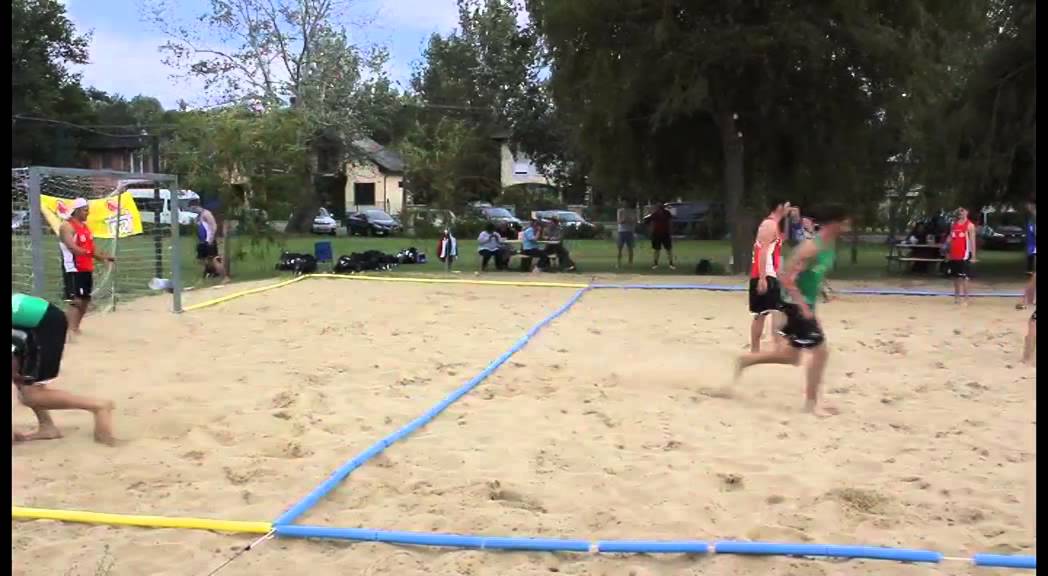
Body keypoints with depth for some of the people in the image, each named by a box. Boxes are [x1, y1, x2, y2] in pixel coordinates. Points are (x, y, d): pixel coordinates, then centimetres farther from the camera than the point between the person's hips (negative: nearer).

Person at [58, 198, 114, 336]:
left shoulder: (85, 226, 15)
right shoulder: (67, 226, -12)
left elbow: (91, 248, 18)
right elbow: (73, 248, -24)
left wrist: (104, 257, 2)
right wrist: (91, 253, -32)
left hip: (87, 269, 9)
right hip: (73, 270, -9)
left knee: (85, 300, 14)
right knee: (76, 301, -16)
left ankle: (75, 327, 27)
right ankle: (69, 330, -19)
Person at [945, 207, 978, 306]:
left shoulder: (969, 225, -4)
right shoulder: (953, 224, 14)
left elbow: (972, 241, -7)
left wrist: (973, 256, -12)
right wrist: (948, 253, 15)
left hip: (964, 255, -6)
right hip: (953, 255, 6)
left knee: (963, 277, -8)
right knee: (955, 277, 10)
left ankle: (966, 299, -5)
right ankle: (956, 297, 19)